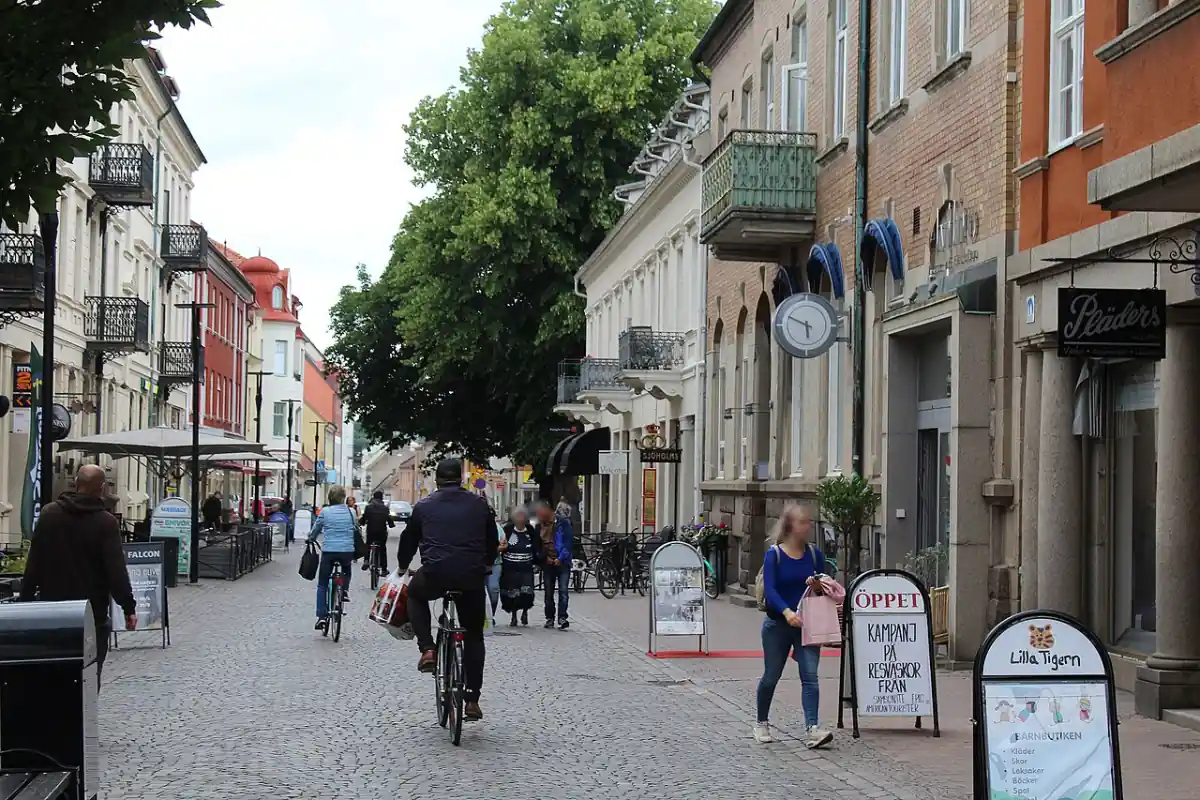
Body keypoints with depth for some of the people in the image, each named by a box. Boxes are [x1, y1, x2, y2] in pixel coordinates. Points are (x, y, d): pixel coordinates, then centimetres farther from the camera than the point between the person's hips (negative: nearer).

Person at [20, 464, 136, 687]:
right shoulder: (105, 522, -12)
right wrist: (128, 607, -9)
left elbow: (33, 564, 4)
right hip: (92, 612, -4)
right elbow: (116, 570, -14)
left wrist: (26, 598, 11)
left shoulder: (48, 514, 1)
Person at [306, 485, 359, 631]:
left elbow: (315, 530, 10)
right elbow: (356, 530, 15)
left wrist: (311, 539, 32)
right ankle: (345, 591, 13)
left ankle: (322, 617, -1)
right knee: (347, 571, 37)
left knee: (322, 585, 8)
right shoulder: (350, 512, 5)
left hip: (329, 551, -2)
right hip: (347, 551, 2)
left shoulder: (325, 512, 0)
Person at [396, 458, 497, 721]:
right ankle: (472, 700, 14)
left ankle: (427, 650, 13)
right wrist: (487, 566, 43)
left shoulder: (424, 506, 11)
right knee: (474, 635, 18)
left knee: (415, 595, 33)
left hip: (435, 575, -1)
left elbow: (408, 540, 22)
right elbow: (492, 541, 24)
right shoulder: (479, 505, 14)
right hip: (472, 578, 1)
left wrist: (402, 567, 41)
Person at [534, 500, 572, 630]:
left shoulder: (563, 523, -5)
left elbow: (567, 542, -8)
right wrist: (544, 557, -4)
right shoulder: (539, 526, 8)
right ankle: (549, 618, 19)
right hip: (547, 564, 4)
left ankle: (562, 617, -16)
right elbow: (538, 546, 11)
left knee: (563, 591, -13)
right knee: (548, 593, 9)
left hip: (562, 562, -4)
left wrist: (560, 558, -15)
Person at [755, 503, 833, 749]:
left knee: (810, 676, -11)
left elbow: (823, 587, 11)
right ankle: (762, 723, 30)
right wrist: (786, 611, -36)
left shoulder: (814, 553, 2)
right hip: (778, 624, -2)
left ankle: (812, 729, -18)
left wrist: (818, 587, -14)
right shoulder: (774, 554, -9)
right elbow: (769, 589, -19)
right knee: (771, 677, 10)